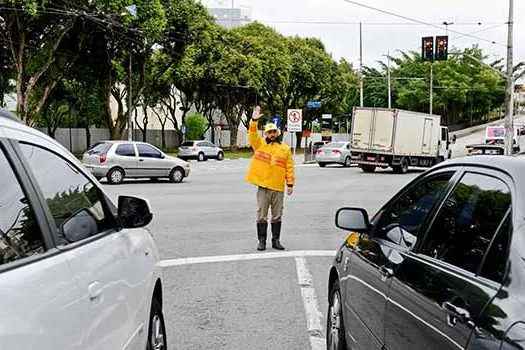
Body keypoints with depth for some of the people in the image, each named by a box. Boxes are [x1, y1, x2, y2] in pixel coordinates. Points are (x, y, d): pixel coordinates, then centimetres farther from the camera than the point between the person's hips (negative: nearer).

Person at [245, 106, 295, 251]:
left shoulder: (285, 149, 8)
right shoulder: (260, 144, 6)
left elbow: (289, 168, 6)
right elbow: (252, 134, -12)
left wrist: (290, 184, 0)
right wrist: (254, 121, -26)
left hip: (278, 187, 1)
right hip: (263, 187, -1)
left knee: (277, 216, 8)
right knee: (261, 216, 3)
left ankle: (276, 240, 17)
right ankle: (262, 240, 12)